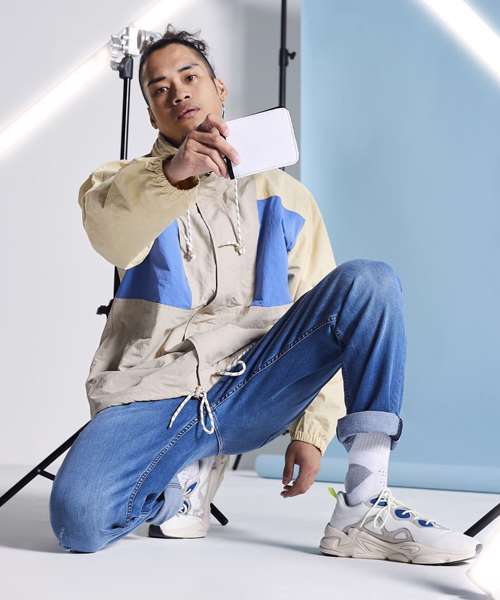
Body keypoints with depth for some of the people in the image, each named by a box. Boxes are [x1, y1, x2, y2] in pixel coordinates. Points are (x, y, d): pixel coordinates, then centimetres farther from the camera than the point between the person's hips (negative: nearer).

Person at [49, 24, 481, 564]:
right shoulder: (125, 179, 11)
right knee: (79, 519, -29)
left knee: (369, 281, -20)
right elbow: (113, 237, -16)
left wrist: (312, 428, -6)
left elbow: (325, 321, 5)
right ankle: (189, 469, 4)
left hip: (252, 388, 1)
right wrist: (173, 173, -37)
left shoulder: (285, 195, 13)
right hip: (154, 393, -1)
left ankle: (364, 509, -21)